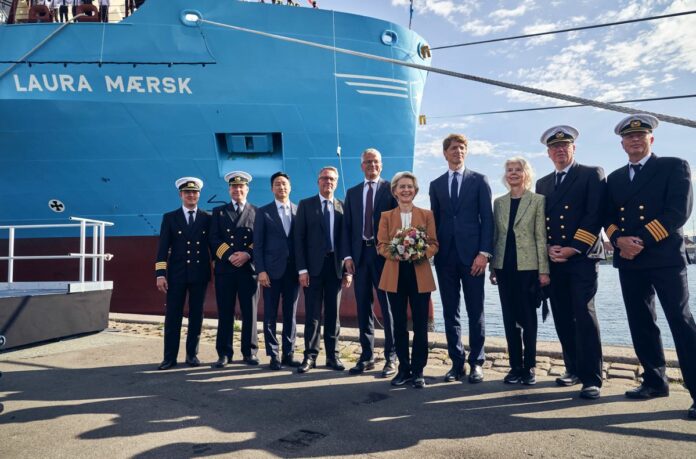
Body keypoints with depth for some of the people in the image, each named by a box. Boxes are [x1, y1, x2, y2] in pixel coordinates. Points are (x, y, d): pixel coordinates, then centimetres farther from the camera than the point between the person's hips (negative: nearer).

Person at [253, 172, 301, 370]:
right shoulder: (263, 212, 4)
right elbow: (258, 244, 0)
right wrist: (261, 270, -8)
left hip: (293, 270, 2)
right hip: (272, 270, -2)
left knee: (290, 314, 8)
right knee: (270, 315, 2)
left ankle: (289, 354, 17)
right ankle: (274, 355, 12)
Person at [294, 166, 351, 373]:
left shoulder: (343, 206, 9)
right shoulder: (306, 205, 4)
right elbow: (299, 239, -1)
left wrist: (349, 269, 1)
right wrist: (302, 269, -8)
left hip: (336, 266, 2)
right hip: (313, 266, -2)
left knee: (333, 313, 8)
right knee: (312, 314, 1)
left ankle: (332, 356, 17)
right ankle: (310, 356, 12)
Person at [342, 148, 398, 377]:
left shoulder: (391, 189, 2)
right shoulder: (352, 193, 13)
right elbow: (347, 227, 10)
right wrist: (347, 255, 1)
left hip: (384, 253, -4)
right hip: (360, 254, 4)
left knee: (388, 306, 1)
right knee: (363, 307, 9)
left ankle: (391, 358, 11)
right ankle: (367, 356, 20)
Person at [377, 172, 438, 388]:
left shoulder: (426, 215, 7)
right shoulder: (386, 216, 9)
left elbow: (433, 244, 2)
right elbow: (381, 245, 2)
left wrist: (420, 254, -19)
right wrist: (395, 254, -19)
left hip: (420, 275, -1)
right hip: (395, 275, 1)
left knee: (420, 324, 1)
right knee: (399, 324, 6)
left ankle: (418, 371, 12)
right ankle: (404, 368, 18)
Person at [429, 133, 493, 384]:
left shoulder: (479, 180, 6)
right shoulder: (436, 184, 14)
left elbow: (487, 218, 0)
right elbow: (435, 220, 12)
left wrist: (484, 252, -10)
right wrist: (434, 251, 3)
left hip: (472, 254, -2)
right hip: (445, 255, 3)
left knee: (475, 311, 2)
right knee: (450, 312, 6)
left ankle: (476, 362, 14)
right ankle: (457, 362, 16)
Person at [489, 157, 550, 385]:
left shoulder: (537, 200, 0)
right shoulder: (499, 202, 11)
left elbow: (541, 237, -4)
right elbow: (495, 236, 12)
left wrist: (543, 270, -9)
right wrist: (492, 267, 8)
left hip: (527, 266, -4)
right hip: (504, 266, 4)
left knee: (528, 317, 3)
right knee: (509, 318, 7)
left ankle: (529, 367, 14)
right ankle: (515, 366, 16)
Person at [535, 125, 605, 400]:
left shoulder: (592, 174, 3)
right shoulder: (543, 183, 19)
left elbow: (595, 216, -7)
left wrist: (572, 249, -13)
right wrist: (548, 248, -2)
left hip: (582, 256, -5)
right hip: (553, 260, 5)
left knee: (584, 314, -10)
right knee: (562, 317, 8)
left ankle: (591, 379, -4)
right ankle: (574, 369, 20)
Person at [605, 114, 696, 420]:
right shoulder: (614, 178, 17)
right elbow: (608, 217, 11)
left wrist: (641, 240, -16)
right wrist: (619, 240, -10)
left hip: (665, 257, -5)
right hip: (629, 260, 5)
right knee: (641, 323, 9)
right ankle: (655, 381, 21)